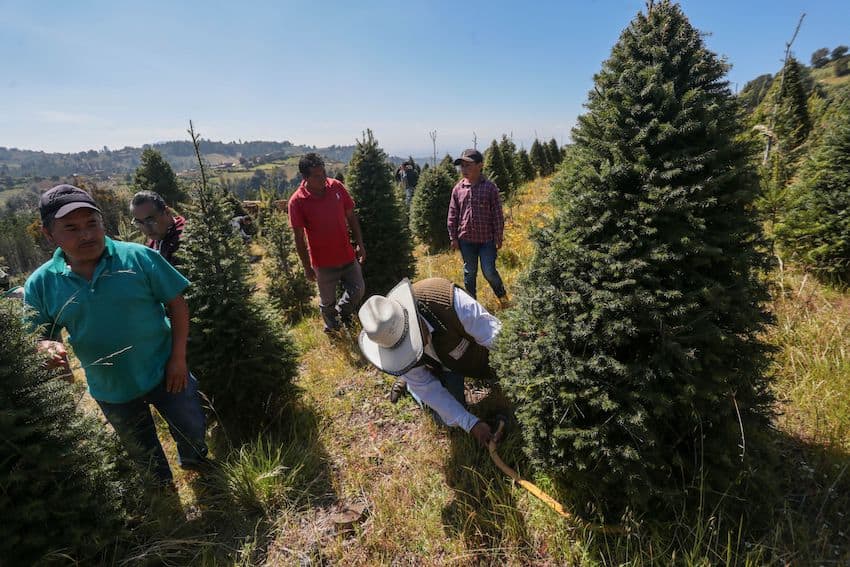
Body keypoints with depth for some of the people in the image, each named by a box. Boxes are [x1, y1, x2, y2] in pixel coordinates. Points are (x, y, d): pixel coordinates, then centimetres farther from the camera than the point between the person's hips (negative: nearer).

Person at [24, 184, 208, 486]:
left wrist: (178, 358, -15)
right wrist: (48, 347, -24)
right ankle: (165, 488, 56)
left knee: (192, 431, 17)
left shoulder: (139, 257, -17)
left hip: (165, 373, -2)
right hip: (112, 392, 3)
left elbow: (177, 304, -13)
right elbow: (38, 337, 1)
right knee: (144, 452, 25)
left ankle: (195, 465, 52)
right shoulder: (40, 284, -9)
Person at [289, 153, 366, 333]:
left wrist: (360, 244, 3)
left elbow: (351, 216, 3)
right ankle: (332, 329, 44)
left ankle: (342, 313, 42)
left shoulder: (336, 187, -7)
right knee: (327, 301, 14)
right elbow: (299, 238, -10)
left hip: (347, 255, 3)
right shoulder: (297, 201, -16)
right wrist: (307, 267, -6)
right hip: (323, 262, -3)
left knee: (358, 290, 11)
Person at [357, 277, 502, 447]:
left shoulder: (449, 300, -47)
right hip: (440, 367, 1)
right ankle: (409, 382, 30)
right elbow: (429, 390, -24)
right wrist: (471, 423, -25)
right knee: (450, 419, 12)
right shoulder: (387, 336, -34)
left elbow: (492, 335, -33)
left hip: (474, 353, 0)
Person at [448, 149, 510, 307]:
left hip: (487, 239, -3)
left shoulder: (490, 187, -5)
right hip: (466, 239, 3)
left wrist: (499, 237, -3)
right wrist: (453, 237, 4)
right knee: (469, 272, 12)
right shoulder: (458, 189, 2)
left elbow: (498, 215, -2)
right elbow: (452, 216, 6)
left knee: (489, 272, -3)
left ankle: (503, 296, 24)